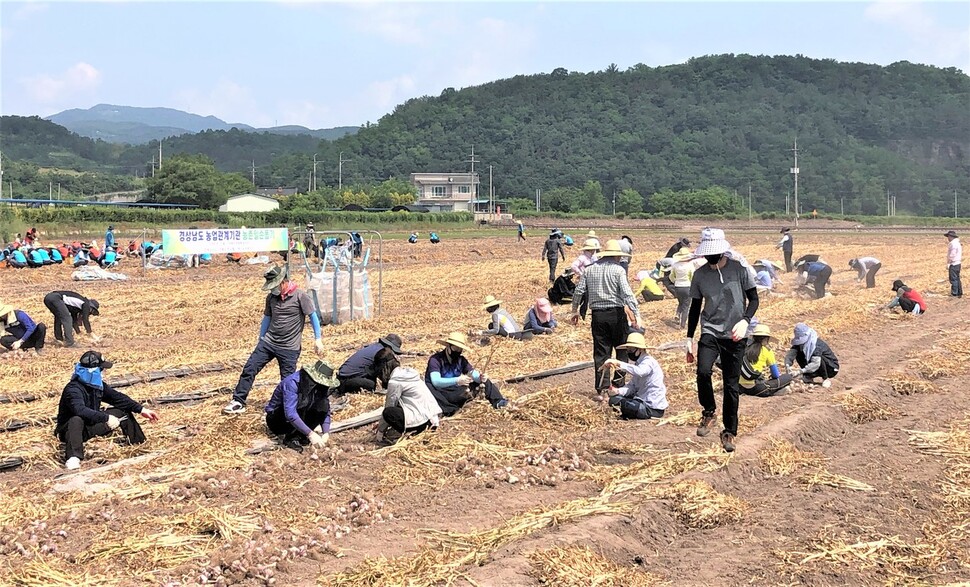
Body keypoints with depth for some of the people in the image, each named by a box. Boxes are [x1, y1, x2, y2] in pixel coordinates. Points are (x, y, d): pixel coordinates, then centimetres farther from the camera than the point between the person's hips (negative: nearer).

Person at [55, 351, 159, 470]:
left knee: (122, 411, 3)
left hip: (91, 426, 8)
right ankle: (73, 457, -54)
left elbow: (117, 397, 5)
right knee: (77, 420, -42)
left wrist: (141, 409, -3)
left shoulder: (98, 385, 0)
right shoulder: (73, 389, -26)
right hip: (70, 429, -8)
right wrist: (106, 418, -48)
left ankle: (138, 443, 10)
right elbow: (81, 410, -43)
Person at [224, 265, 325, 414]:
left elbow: (313, 316, -6)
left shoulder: (300, 296, -11)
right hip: (268, 342, 5)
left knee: (287, 381, 1)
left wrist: (317, 339, -9)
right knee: (249, 369, -1)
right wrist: (260, 340, 21)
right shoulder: (271, 297, 5)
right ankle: (238, 402, 5)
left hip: (289, 348, -5)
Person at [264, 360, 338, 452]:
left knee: (323, 404, -18)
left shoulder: (321, 386, -11)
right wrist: (310, 434, -44)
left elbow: (326, 411, -5)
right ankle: (289, 438, -18)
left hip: (300, 418, 6)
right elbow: (290, 414, -39)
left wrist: (326, 433, -22)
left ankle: (301, 435, -8)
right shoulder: (292, 382, -30)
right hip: (275, 419, -6)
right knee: (302, 403, -33)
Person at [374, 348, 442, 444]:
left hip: (423, 419, -9)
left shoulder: (395, 381, -12)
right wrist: (381, 423, 24)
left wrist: (380, 430, 8)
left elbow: (389, 407, -4)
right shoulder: (407, 372, 14)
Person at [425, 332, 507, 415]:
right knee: (427, 387, -38)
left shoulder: (461, 360, 6)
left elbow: (475, 375, -5)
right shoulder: (436, 359, -12)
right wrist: (457, 381, -39)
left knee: (483, 380, -1)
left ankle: (497, 401, -20)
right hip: (439, 395, -5)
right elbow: (435, 381, -27)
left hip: (455, 394, 5)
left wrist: (481, 377, -30)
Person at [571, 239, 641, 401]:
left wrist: (575, 310, 20)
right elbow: (627, 293, -15)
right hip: (616, 314, -3)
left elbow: (578, 291, 8)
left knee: (601, 353, 7)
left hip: (598, 315, 4)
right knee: (622, 351, 11)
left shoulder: (590, 269, 6)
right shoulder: (618, 269, -7)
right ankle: (618, 385, 12)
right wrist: (636, 314, -16)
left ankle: (602, 390, 4)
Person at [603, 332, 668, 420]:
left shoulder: (649, 362, -16)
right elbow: (632, 386, 7)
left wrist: (618, 363, -47)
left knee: (617, 402, -20)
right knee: (614, 399, 9)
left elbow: (638, 372, -40)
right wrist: (618, 391, -12)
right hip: (643, 400, 10)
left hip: (653, 409, -10)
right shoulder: (638, 363, 14)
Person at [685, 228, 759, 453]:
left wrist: (745, 321, -16)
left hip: (734, 336, -1)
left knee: (731, 386, 3)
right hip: (710, 333, 1)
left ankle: (729, 431, 19)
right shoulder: (700, 275, 4)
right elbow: (695, 307, 13)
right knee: (703, 371, -23)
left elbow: (753, 299, 2)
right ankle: (708, 411, 3)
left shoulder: (739, 269, -4)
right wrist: (689, 338, 11)